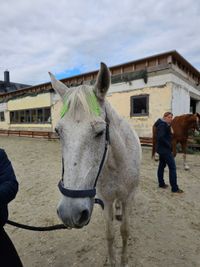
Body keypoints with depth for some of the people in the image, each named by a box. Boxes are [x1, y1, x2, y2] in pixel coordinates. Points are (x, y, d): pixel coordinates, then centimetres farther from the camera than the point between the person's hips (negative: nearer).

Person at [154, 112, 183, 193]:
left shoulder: (164, 125, 14)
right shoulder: (162, 125, -17)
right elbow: (160, 137, -27)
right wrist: (169, 145, -19)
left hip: (162, 149, 10)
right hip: (165, 149, -10)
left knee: (162, 165, 15)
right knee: (172, 167, -5)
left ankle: (161, 183, 25)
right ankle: (174, 188, 1)